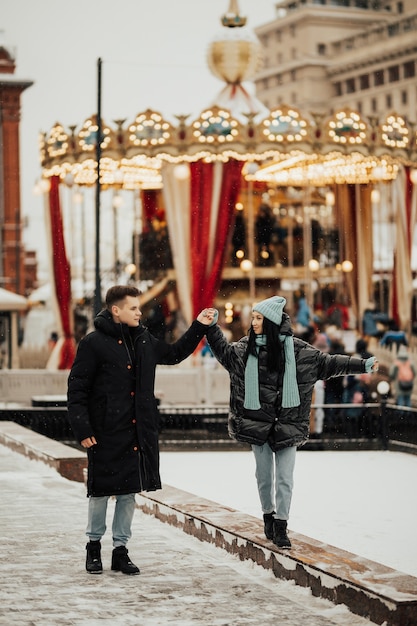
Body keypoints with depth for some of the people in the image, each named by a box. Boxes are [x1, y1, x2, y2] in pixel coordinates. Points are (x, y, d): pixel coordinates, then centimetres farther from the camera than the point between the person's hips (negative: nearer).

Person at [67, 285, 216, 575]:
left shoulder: (144, 340, 10)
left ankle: (120, 550, 19)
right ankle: (94, 545, 23)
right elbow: (77, 388, -10)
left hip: (139, 432, 6)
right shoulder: (94, 343, -9)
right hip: (106, 433, -6)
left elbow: (174, 353, 29)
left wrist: (198, 327, 21)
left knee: (129, 492, 9)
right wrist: (82, 429, -15)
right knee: (101, 491, 5)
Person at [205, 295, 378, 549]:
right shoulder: (246, 348, 2)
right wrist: (211, 326, 5)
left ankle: (281, 526, 4)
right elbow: (224, 351, 17)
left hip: (287, 424, -2)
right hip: (258, 422, 2)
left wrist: (363, 365, -3)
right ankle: (269, 516, 30)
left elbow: (327, 362, 1)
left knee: (285, 477, -3)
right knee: (264, 474, 12)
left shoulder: (296, 349, -4)